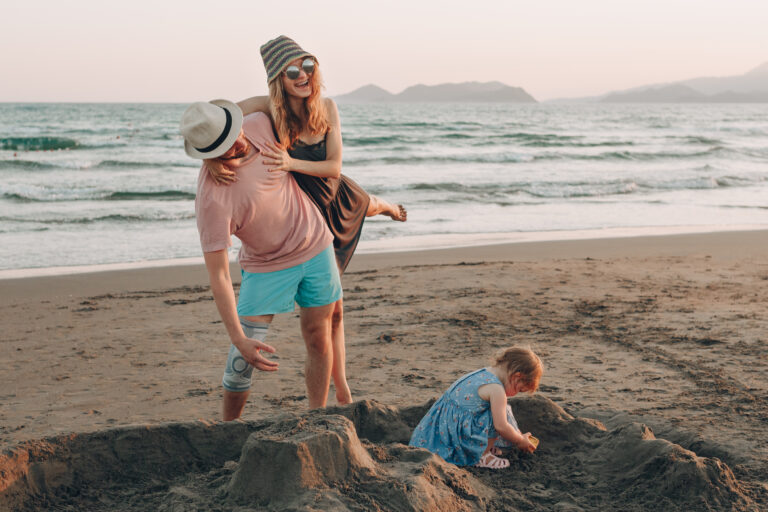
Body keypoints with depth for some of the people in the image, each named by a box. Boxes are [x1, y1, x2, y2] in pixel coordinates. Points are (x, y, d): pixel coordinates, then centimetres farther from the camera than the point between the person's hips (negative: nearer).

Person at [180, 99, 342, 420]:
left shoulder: (260, 125, -17)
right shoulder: (211, 199, -30)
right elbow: (218, 275, -28)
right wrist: (238, 338, -34)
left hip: (314, 245, 5)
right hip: (265, 266, -4)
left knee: (318, 338, 7)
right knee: (243, 357, -11)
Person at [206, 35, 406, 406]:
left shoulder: (326, 108, -19)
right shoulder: (268, 108, -28)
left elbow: (334, 167, -23)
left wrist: (292, 163, -40)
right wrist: (210, 160, -49)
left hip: (338, 197, 5)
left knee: (370, 205, 42)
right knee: (332, 309, -1)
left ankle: (387, 208, 84)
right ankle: (343, 393, 15)